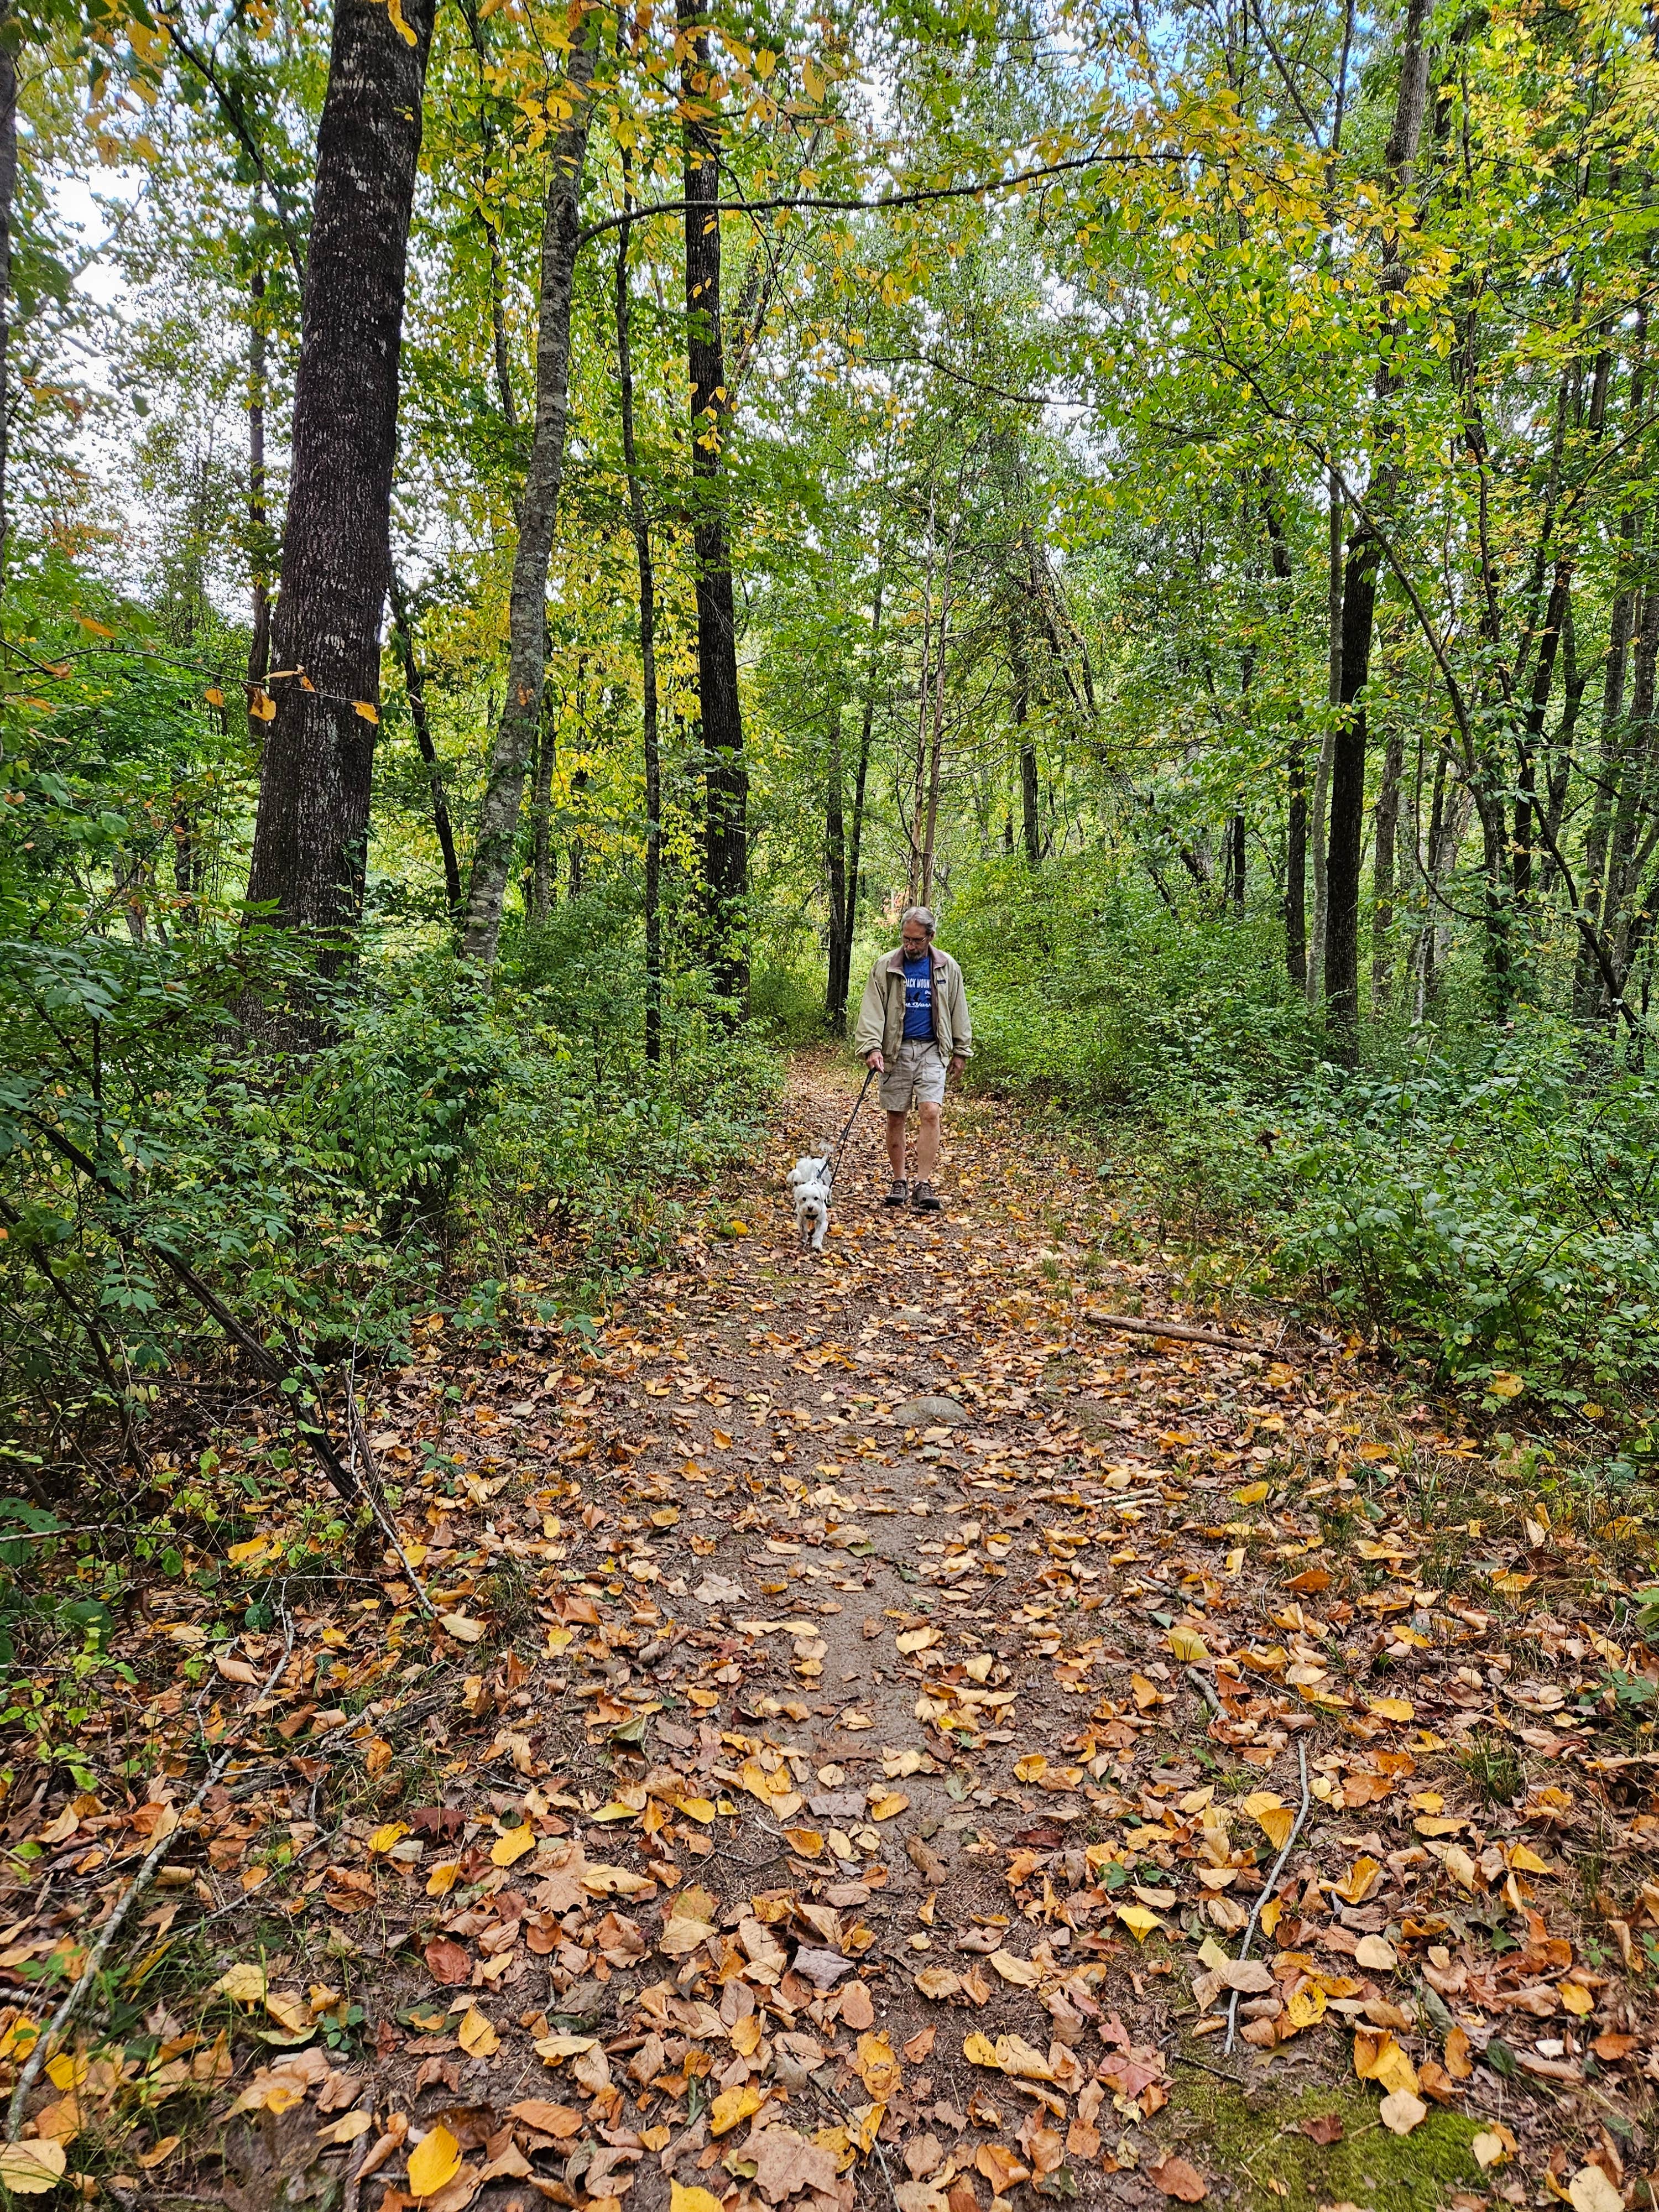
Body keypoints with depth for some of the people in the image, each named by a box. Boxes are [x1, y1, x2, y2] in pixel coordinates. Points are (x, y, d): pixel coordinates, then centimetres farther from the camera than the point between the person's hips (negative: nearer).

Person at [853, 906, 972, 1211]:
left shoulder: (947, 967, 4)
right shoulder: (886, 966, -1)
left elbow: (958, 1011, 13)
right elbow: (872, 1009, -4)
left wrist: (960, 1050, 13)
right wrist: (872, 1046, -17)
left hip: (932, 1050, 0)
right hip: (896, 1050, 0)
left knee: (930, 1113, -13)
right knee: (895, 1117, 4)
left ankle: (924, 1185, -10)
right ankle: (899, 1183, 15)